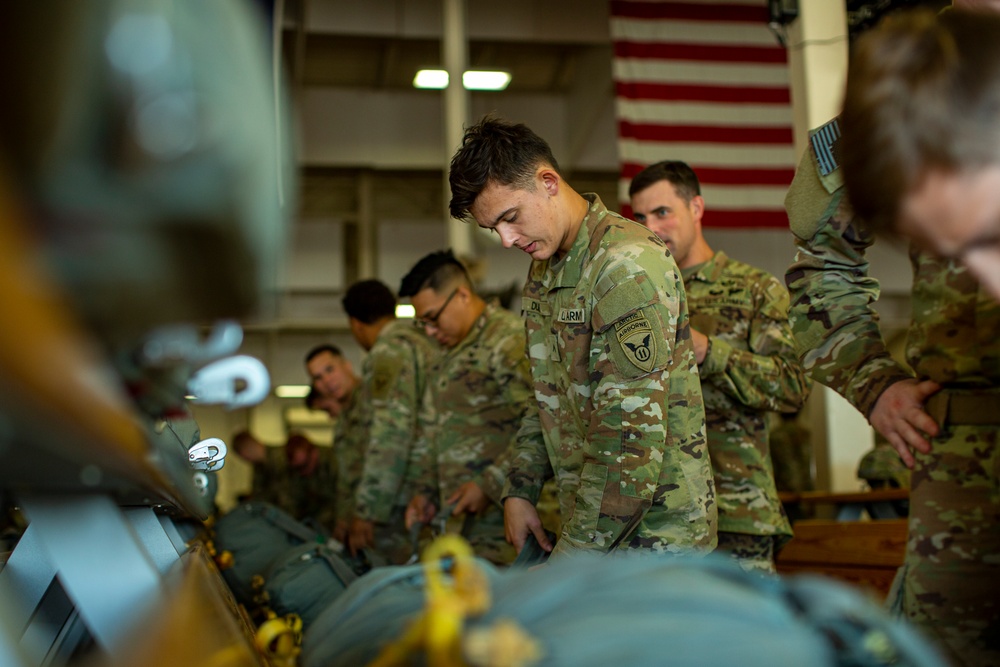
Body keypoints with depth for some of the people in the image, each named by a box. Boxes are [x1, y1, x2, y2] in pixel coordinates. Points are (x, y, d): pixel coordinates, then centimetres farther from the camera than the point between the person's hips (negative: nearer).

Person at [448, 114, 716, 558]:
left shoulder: (628, 265, -17)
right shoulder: (543, 273, 13)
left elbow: (636, 433, -22)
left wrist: (574, 553, -19)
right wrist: (519, 490, 10)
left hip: (655, 530, -8)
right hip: (593, 528, 8)